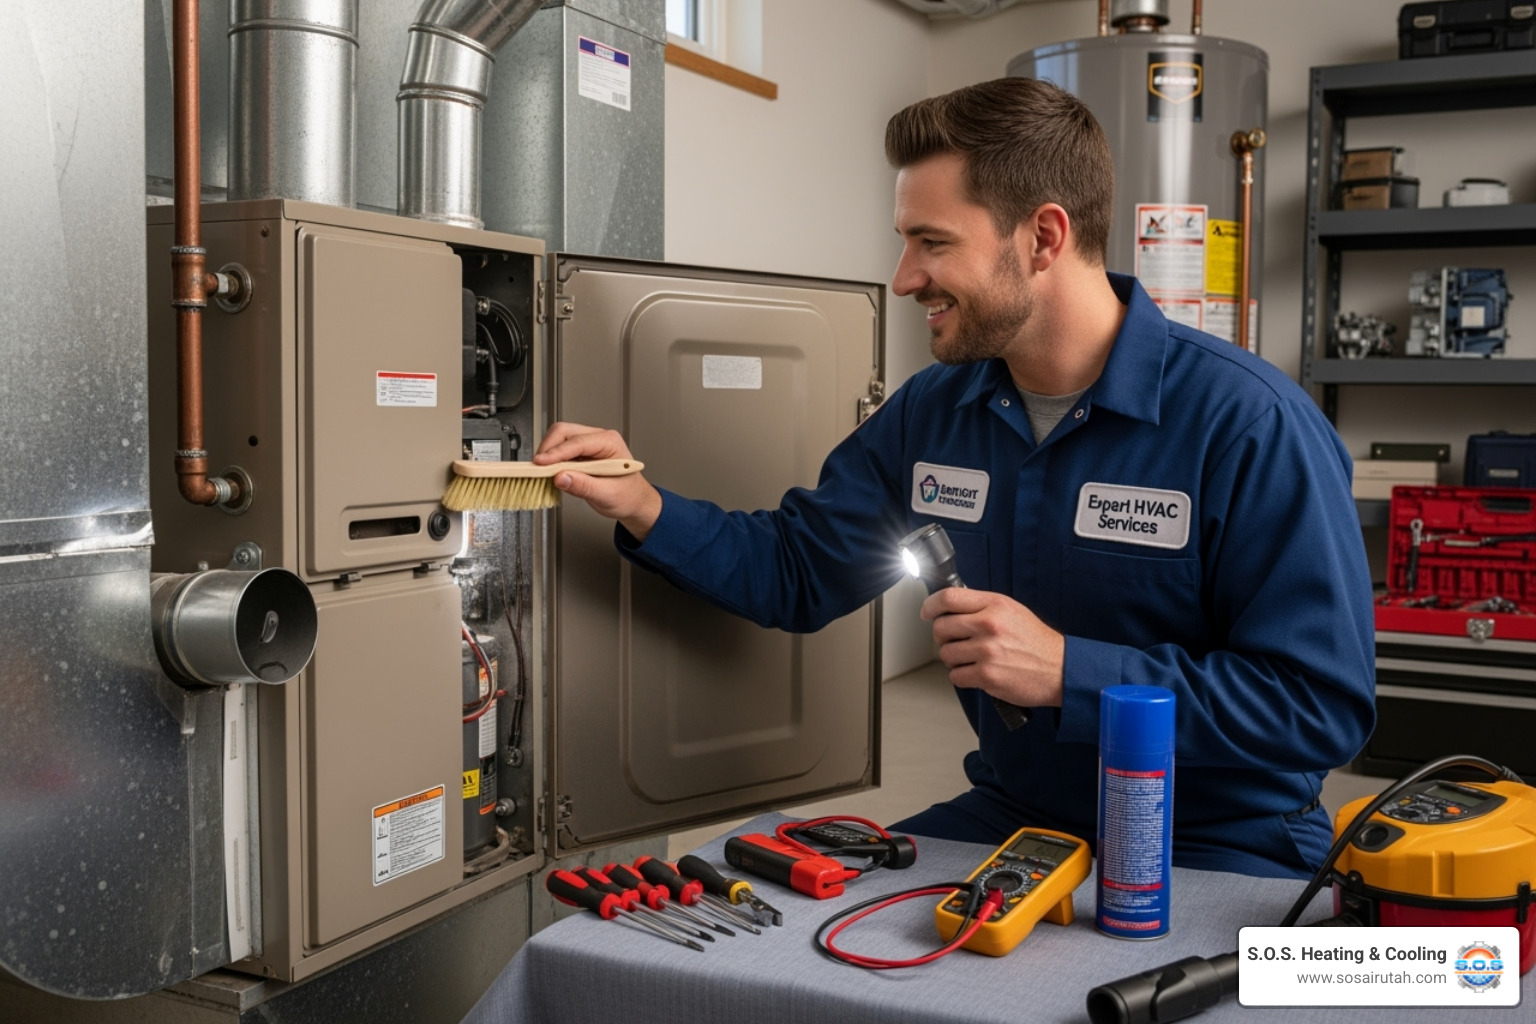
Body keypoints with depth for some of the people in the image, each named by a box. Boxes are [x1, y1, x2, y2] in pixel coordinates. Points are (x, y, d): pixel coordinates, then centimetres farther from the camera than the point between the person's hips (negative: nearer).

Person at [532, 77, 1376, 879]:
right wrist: (644, 508, -4)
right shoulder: (932, 411, 3)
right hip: (1008, 819, 5)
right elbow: (797, 572, 12)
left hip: (1220, 850, -5)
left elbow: (1327, 705, -19)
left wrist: (1069, 672, -25)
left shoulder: (1251, 426, -17)